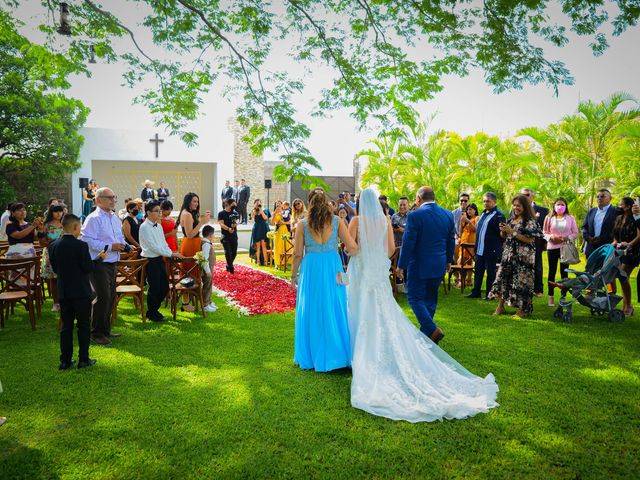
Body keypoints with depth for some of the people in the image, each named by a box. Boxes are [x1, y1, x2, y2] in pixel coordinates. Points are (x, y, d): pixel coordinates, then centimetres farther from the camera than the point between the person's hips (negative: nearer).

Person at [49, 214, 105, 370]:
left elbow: (55, 268, 10)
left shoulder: (53, 246, 2)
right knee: (84, 326, 6)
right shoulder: (81, 245, -16)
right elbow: (88, 268, -14)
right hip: (81, 291, -5)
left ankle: (65, 361, 16)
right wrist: (100, 258, 1)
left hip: (63, 291, 5)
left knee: (66, 326, 12)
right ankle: (83, 359, 11)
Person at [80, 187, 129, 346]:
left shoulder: (115, 218, 14)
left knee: (111, 296, 14)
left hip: (112, 263, 9)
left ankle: (105, 329, 27)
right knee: (103, 297, -9)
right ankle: (96, 333, 4)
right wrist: (110, 247, -22)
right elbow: (88, 241, -21)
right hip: (98, 263, -9)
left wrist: (125, 246, 4)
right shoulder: (93, 219, -13)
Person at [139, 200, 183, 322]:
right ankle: (151, 313, 21)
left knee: (165, 287, 11)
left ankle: (154, 310, 30)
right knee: (154, 288, 1)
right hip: (150, 260, -8)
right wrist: (171, 254, -18)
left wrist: (172, 253, -3)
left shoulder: (158, 226, 10)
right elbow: (153, 246, -19)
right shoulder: (144, 227, -14)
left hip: (159, 258, 8)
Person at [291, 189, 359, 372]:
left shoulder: (303, 224, -3)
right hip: (333, 269, 1)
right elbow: (352, 248, -7)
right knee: (335, 311, 13)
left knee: (311, 312, 11)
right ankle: (337, 354, 21)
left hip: (311, 270, -1)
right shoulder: (336, 221, -2)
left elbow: (298, 254, -2)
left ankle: (312, 357, 21)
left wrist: (293, 275, 10)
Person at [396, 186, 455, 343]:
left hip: (419, 265, -6)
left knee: (415, 298, 2)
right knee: (430, 298, 17)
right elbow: (451, 240, 11)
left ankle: (432, 329, -12)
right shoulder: (448, 215, 3)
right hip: (440, 265, 7)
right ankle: (425, 333, 27)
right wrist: (448, 260, 24)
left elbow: (408, 242, -14)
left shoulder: (415, 216, -16)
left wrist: (401, 265, -6)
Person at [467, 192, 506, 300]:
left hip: (491, 250, -8)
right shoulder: (484, 214, 14)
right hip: (480, 249, 8)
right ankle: (476, 292, 23)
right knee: (478, 271, 13)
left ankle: (490, 294, 13)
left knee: (490, 272, 3)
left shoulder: (499, 215, -11)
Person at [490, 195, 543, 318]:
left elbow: (529, 239, -16)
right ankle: (501, 306, 15)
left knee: (521, 281, -3)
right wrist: (503, 230, -3)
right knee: (502, 277, 5)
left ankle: (523, 309, 10)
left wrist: (512, 231, -18)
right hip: (509, 254, 7)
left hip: (523, 256, -7)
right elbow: (504, 237, 20)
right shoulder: (511, 219, 13)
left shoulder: (529, 221, -7)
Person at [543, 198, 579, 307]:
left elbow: (575, 233, 4)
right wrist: (551, 237, -13)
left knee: (564, 272, 1)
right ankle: (551, 297, 11)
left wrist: (566, 238, -13)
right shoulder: (549, 218, 6)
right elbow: (544, 232, 6)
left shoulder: (570, 218, 5)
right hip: (552, 247, 0)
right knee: (552, 271, 4)